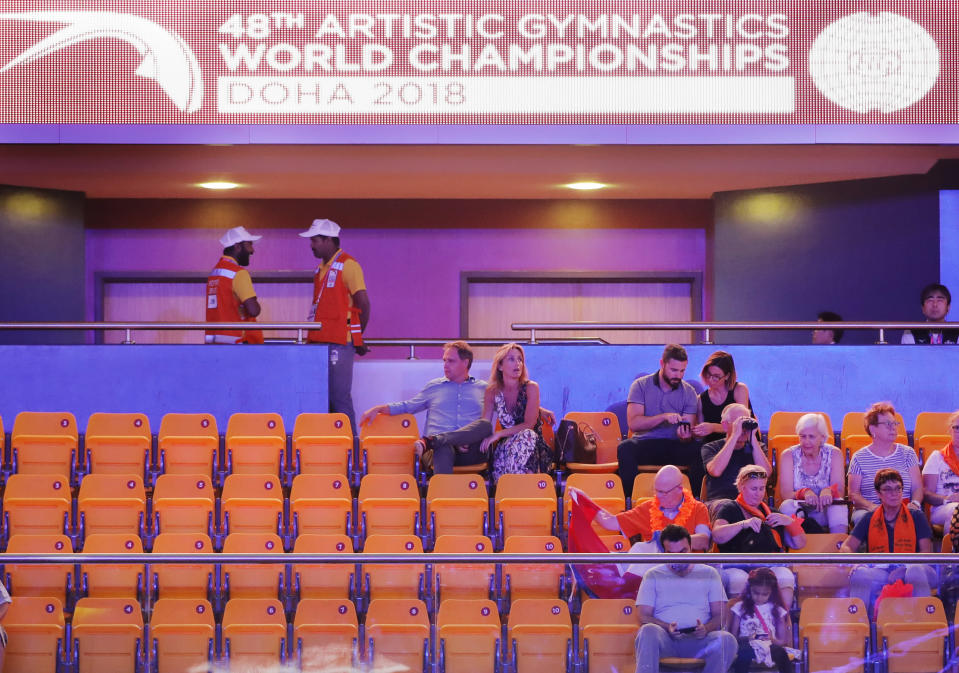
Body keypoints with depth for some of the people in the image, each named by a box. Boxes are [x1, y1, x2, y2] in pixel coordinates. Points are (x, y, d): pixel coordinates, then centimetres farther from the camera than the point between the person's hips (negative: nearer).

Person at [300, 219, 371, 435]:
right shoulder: (322, 268, 18)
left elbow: (363, 303, -10)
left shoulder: (348, 265, -7)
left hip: (339, 343, -8)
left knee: (339, 397, -9)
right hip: (320, 341, 8)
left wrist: (357, 336, 0)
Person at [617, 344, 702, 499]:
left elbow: (688, 433, 2)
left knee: (700, 450, -29)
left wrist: (685, 435, -24)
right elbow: (633, 423, -11)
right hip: (645, 444, -1)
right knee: (625, 448, -35)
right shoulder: (641, 385, 1)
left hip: (675, 446, 1)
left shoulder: (688, 392, 7)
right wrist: (665, 417, -23)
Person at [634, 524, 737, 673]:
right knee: (648, 631, -37)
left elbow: (720, 615, 12)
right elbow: (644, 616, 7)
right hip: (665, 638, -1)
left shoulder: (709, 574, 19)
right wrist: (667, 627, -14)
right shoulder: (653, 575, 17)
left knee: (727, 640, -33)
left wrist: (706, 628, -12)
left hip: (698, 639, 1)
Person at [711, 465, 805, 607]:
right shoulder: (729, 509, 16)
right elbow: (717, 536, -4)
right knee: (739, 579, -38)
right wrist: (743, 524, -16)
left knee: (785, 576, -31)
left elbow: (799, 544, 23)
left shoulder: (770, 512, 26)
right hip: (737, 567, -3)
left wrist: (790, 522, 5)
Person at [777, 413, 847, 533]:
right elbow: (785, 494, -13)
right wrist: (804, 493, -35)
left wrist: (829, 491, -34)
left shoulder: (834, 454, 0)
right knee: (787, 506, -32)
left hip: (826, 514, 1)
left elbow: (840, 491, -9)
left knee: (839, 504, -30)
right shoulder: (788, 455, -2)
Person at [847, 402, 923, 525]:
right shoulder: (859, 458, 9)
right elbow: (853, 493, 3)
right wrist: (870, 506, -17)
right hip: (869, 511, -1)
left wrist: (915, 503, -14)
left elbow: (917, 487, 10)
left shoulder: (907, 453, 15)